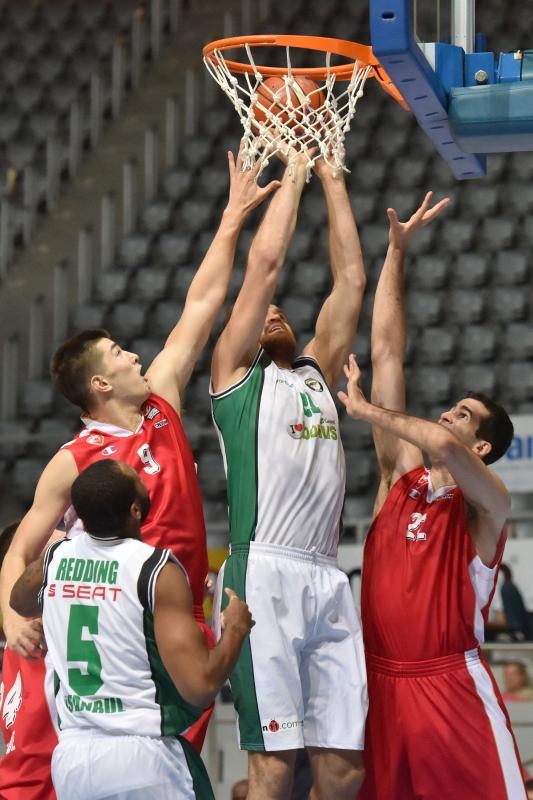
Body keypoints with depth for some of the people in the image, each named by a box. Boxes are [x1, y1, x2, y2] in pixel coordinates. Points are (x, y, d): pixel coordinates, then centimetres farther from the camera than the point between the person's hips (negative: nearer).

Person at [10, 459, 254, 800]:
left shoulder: (55, 558, 5)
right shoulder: (157, 570, -11)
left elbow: (20, 603, 31)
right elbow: (200, 687, -15)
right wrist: (235, 630, 1)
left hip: (70, 758, 5)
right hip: (144, 755, -5)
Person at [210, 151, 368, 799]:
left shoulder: (316, 372, 26)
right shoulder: (235, 371, 12)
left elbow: (350, 278, 23)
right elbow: (265, 262, 4)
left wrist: (331, 177, 23)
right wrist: (294, 173, 14)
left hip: (328, 579, 6)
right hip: (266, 573, -6)